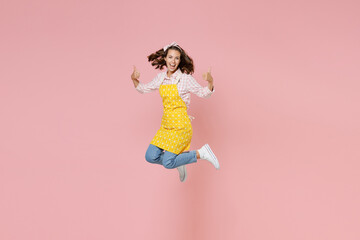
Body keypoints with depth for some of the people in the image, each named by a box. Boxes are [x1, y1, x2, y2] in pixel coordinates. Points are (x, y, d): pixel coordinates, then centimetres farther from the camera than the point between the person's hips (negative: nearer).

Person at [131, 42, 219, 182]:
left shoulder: (185, 78, -10)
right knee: (151, 157, 0)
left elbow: (203, 94, -2)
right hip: (166, 125, 6)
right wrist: (134, 79, 1)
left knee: (167, 163, -11)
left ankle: (201, 153, 6)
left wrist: (210, 82, -21)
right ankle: (178, 162, 24)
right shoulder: (161, 77, 5)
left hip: (181, 126, -6)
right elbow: (144, 89, 19)